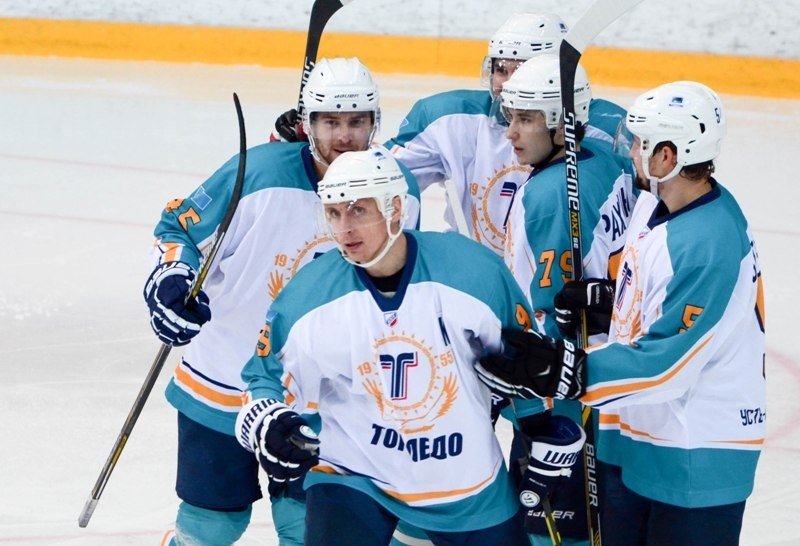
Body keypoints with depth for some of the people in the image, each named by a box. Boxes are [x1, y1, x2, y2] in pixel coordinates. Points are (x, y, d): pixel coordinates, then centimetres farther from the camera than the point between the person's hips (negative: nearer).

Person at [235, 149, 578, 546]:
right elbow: (267, 376, 3)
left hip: (467, 481, 1)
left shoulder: (475, 274, -16)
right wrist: (266, 426, -17)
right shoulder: (308, 297, -13)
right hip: (353, 473, -1)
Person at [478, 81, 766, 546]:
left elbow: (665, 362, -28)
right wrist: (607, 299, 0)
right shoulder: (656, 204, 4)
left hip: (699, 454, -10)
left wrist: (567, 371, -31)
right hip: (640, 430, 10)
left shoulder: (709, 244, -27)